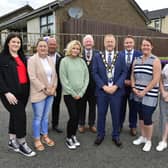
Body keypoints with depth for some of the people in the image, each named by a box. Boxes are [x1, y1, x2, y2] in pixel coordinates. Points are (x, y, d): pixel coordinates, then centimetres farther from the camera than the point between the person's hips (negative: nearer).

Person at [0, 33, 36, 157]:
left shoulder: (22, 57, 14)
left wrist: (28, 89, 7)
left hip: (23, 91, 6)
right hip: (11, 93, -6)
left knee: (15, 115, 15)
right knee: (20, 116, -6)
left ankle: (12, 141, 30)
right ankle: (22, 144, 11)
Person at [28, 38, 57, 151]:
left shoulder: (50, 60, 10)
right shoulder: (32, 60, -9)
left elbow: (54, 75, 11)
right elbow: (32, 77, -16)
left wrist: (53, 88, -2)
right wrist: (44, 89, -16)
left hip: (50, 93, 6)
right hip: (39, 93, -6)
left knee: (46, 116, 16)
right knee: (38, 117, 3)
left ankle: (45, 136, 30)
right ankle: (37, 140, 18)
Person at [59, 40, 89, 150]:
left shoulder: (82, 61, 6)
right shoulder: (64, 61, -4)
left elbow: (86, 77, 5)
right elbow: (63, 79, -8)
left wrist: (81, 92, -4)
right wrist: (73, 93, -10)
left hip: (80, 94, 4)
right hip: (69, 94, -4)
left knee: (77, 117, 9)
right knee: (73, 116, -7)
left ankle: (74, 136, 27)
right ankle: (68, 138, 13)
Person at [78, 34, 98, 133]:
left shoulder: (98, 54, 0)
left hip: (93, 84, 1)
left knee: (93, 105, 12)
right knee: (82, 105, 12)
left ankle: (92, 124, 28)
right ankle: (81, 124, 27)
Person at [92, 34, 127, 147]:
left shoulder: (120, 57, 4)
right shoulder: (97, 57, 3)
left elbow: (124, 72, -1)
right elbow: (95, 73, -3)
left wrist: (116, 86, -13)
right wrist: (104, 86, -13)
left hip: (116, 90, 0)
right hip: (102, 90, 0)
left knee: (116, 114, 10)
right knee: (101, 114, 10)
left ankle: (116, 136, 26)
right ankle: (100, 134, 28)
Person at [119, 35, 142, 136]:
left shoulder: (139, 55, -4)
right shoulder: (119, 55, -1)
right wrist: (123, 80, -10)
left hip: (134, 85, -1)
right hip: (121, 85, 1)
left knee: (133, 107, 11)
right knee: (121, 107, 13)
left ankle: (133, 126, 27)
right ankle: (119, 125, 29)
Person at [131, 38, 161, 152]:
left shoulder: (155, 60, -8)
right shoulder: (136, 60, 10)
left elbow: (156, 80, -14)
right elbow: (133, 76, 14)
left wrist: (144, 92, -14)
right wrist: (134, 88, -1)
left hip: (149, 95, -5)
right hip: (137, 95, 5)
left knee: (147, 118, -1)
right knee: (141, 117, 15)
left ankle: (148, 141, 20)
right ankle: (142, 137, 33)